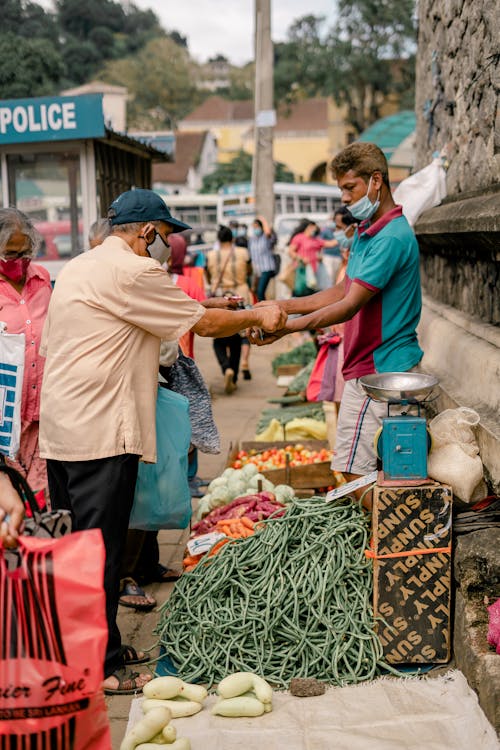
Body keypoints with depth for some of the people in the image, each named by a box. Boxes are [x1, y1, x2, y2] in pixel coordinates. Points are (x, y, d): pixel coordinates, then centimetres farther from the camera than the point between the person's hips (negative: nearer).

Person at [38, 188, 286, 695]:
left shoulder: (75, 269, 17)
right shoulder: (132, 272, -12)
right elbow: (204, 323, -8)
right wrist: (259, 316, 7)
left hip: (60, 430, 10)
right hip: (100, 432, -10)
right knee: (99, 551, -3)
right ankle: (101, 669, 5)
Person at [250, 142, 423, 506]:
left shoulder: (392, 237, -18)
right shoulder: (367, 231, 15)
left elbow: (350, 306, -23)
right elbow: (343, 291, 19)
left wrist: (286, 327, -23)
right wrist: (284, 305, 12)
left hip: (377, 370, -10)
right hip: (378, 368, 10)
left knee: (356, 470, -8)